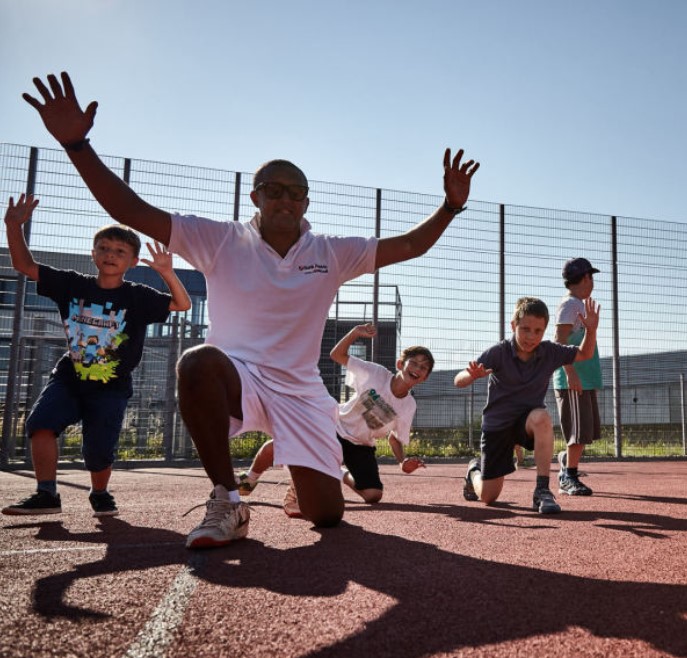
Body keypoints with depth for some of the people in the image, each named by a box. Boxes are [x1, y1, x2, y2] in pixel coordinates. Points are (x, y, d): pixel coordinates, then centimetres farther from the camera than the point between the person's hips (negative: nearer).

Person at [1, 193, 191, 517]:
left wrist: (167, 272, -26)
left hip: (110, 388, -2)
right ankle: (46, 495, -10)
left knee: (98, 450, -5)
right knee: (41, 422, -20)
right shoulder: (72, 284, 0)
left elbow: (183, 304, -11)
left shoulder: (138, 297, -6)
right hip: (68, 378, 3)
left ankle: (100, 494, 26)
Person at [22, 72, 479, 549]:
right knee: (200, 361, -39)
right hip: (236, 378, -2)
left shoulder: (332, 253, 3)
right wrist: (77, 144, -22)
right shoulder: (221, 241, -4)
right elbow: (132, 211, -11)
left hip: (302, 392, 2)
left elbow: (410, 245, 5)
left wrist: (451, 206, -10)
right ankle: (227, 502, -20)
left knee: (327, 515, -5)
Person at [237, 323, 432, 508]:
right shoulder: (376, 373, -16)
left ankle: (344, 476, 19)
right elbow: (337, 354, -11)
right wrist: (355, 332, -28)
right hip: (335, 428, -1)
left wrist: (403, 462, -18)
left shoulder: (409, 406, -10)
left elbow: (395, 438, 2)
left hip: (361, 446, 2)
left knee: (373, 495, -18)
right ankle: (250, 479, 18)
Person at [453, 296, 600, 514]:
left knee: (541, 417, -38)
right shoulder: (498, 352, -18)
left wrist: (591, 330, -14)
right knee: (487, 497, 1)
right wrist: (473, 375, -49)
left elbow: (584, 354, 7)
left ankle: (542, 490, -29)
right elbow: (458, 381, -24)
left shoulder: (549, 352, -9)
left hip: (527, 420, 2)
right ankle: (475, 470, 39)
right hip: (496, 424, -1)